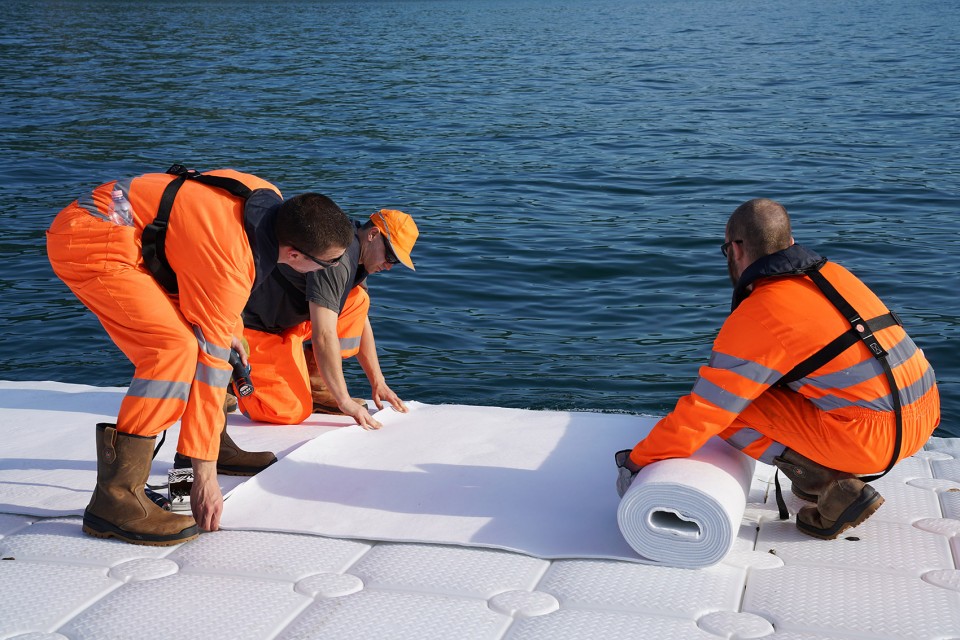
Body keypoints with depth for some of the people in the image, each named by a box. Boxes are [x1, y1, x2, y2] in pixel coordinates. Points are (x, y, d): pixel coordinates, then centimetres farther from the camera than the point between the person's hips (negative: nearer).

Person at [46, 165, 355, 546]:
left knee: (201, 326, 14)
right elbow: (209, 364, -24)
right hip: (87, 244, -10)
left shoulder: (271, 202, -2)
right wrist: (205, 475, -20)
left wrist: (229, 328, 22)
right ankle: (114, 496, -25)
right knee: (175, 348, -25)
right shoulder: (227, 266, -27)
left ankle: (216, 444, 27)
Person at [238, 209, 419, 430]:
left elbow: (361, 322, 14)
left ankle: (314, 384, 2)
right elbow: (324, 336, -29)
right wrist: (345, 401, -25)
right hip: (254, 327, -10)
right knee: (291, 412, -22)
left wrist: (378, 383, 12)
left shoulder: (356, 255, 6)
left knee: (358, 301, -1)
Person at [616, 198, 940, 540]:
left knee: (731, 410, -2)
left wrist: (636, 461, 0)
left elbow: (702, 412, -12)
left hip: (873, 437, -8)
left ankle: (836, 492, -3)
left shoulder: (757, 316, -12)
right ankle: (836, 472, 15)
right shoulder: (831, 273, 11)